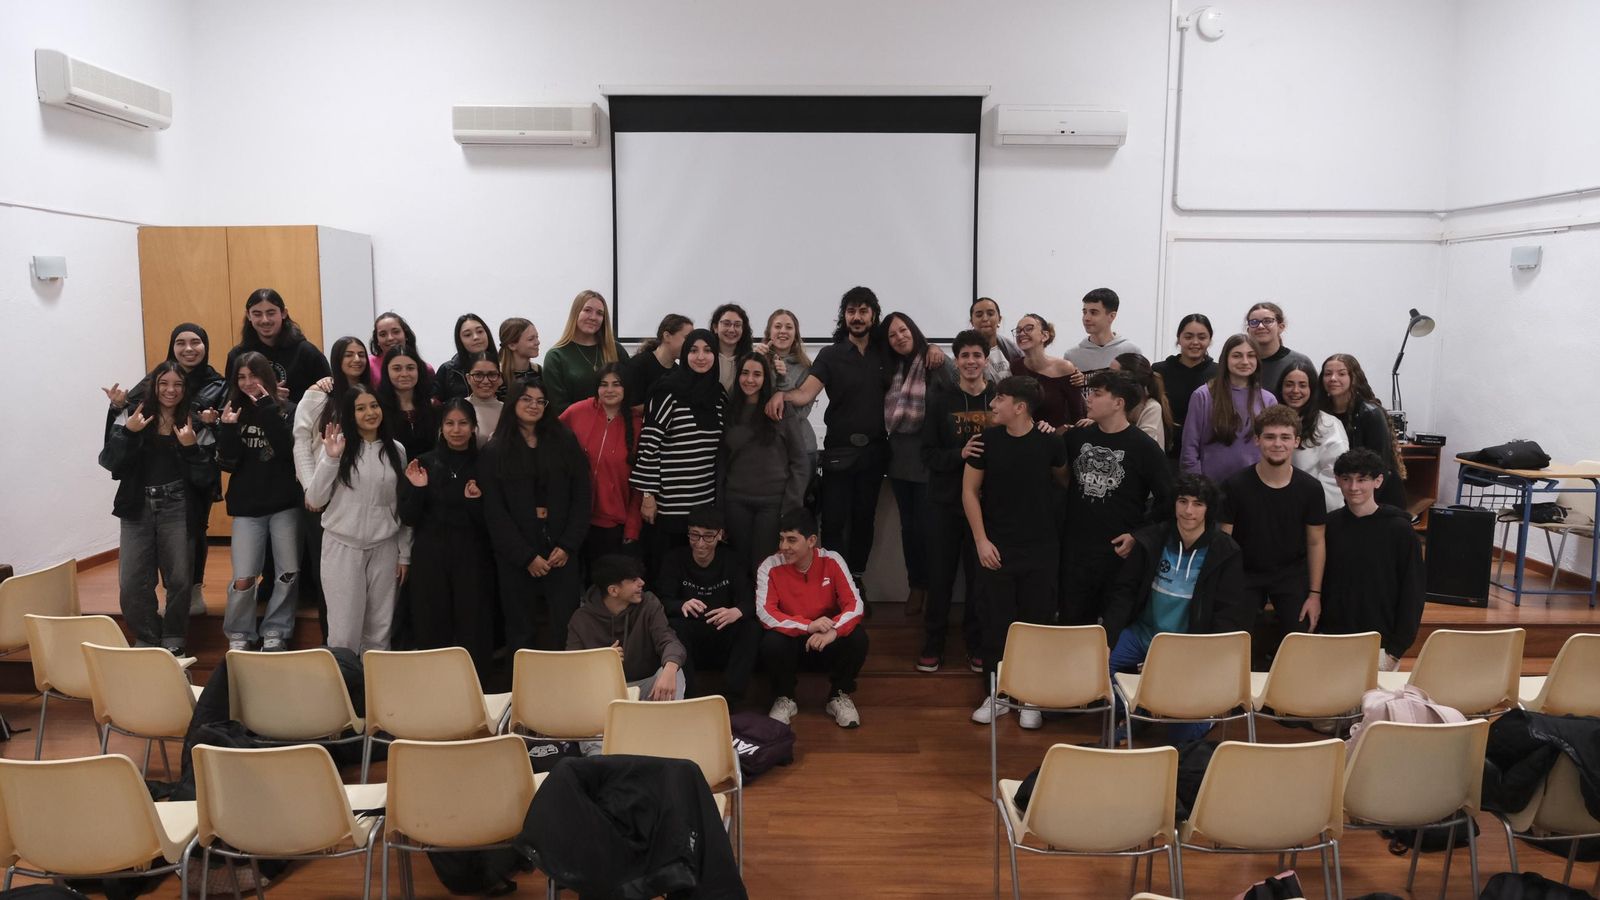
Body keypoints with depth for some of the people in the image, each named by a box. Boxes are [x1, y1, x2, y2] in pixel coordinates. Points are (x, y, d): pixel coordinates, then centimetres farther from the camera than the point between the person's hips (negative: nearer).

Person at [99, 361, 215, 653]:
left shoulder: (194, 425, 2)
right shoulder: (131, 417, 4)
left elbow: (205, 479, -4)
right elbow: (110, 463, -5)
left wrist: (190, 447, -18)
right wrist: (128, 433, -17)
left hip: (177, 510, -1)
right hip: (137, 508, 1)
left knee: (180, 579, -1)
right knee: (131, 584, -3)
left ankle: (173, 641, 20)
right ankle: (146, 639, 19)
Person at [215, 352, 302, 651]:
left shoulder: (286, 410, 0)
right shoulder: (232, 412, 5)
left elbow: (288, 450, -16)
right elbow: (228, 463, -2)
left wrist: (267, 410, -19)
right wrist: (228, 428, -16)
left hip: (284, 503, -1)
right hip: (247, 506, 1)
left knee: (289, 573, 2)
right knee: (243, 579, -5)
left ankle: (275, 633, 18)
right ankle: (238, 636, 14)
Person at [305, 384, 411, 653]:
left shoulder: (396, 450, 5)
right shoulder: (338, 446, -3)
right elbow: (315, 499, -7)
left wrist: (404, 553, 8)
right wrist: (330, 458, -17)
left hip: (385, 548, 2)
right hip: (342, 547, -2)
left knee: (380, 630, 10)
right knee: (344, 631, 1)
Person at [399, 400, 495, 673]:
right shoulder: (424, 463, 4)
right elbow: (408, 519, 2)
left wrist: (476, 501, -15)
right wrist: (417, 489, -13)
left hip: (472, 558, 0)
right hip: (430, 557, 1)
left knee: (472, 629, 0)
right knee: (432, 629, 3)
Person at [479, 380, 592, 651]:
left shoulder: (565, 442, 8)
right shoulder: (493, 452, 4)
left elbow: (582, 496, 4)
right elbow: (494, 512, -1)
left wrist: (567, 546, -6)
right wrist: (526, 556, -9)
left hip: (562, 551, 1)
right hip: (515, 557, -1)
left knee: (565, 629, -2)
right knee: (521, 631, 4)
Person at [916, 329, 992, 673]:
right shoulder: (940, 399, 0)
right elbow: (928, 454, -4)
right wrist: (959, 454, -19)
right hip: (944, 502, 0)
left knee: (980, 576, 7)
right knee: (940, 575, 7)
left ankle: (977, 645, 22)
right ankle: (933, 645, 20)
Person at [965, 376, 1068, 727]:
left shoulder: (1050, 442, -6)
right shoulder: (987, 441, -5)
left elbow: (1064, 480, 15)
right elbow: (969, 491, 0)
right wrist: (981, 540, -5)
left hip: (1041, 549, 0)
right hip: (996, 549, 0)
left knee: (1037, 622, 6)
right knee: (996, 622, 6)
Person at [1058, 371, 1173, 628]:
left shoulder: (1143, 446, -5)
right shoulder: (1077, 437, 6)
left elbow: (1166, 498, -2)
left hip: (1120, 552, -3)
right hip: (1074, 551, 3)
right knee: (1071, 625, 9)